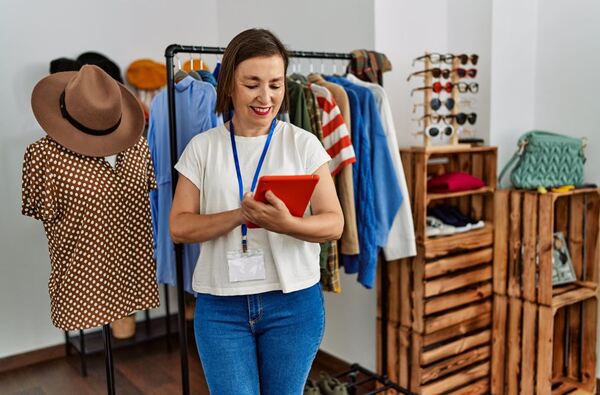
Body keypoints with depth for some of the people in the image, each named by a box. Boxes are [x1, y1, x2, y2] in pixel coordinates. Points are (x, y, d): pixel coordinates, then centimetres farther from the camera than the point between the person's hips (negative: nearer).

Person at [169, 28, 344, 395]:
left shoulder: (304, 144, -3)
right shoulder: (202, 147, 0)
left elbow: (334, 223, -6)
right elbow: (179, 227, -3)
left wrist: (286, 224, -27)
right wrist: (240, 215, -20)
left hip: (294, 302, 0)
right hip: (220, 306, 0)